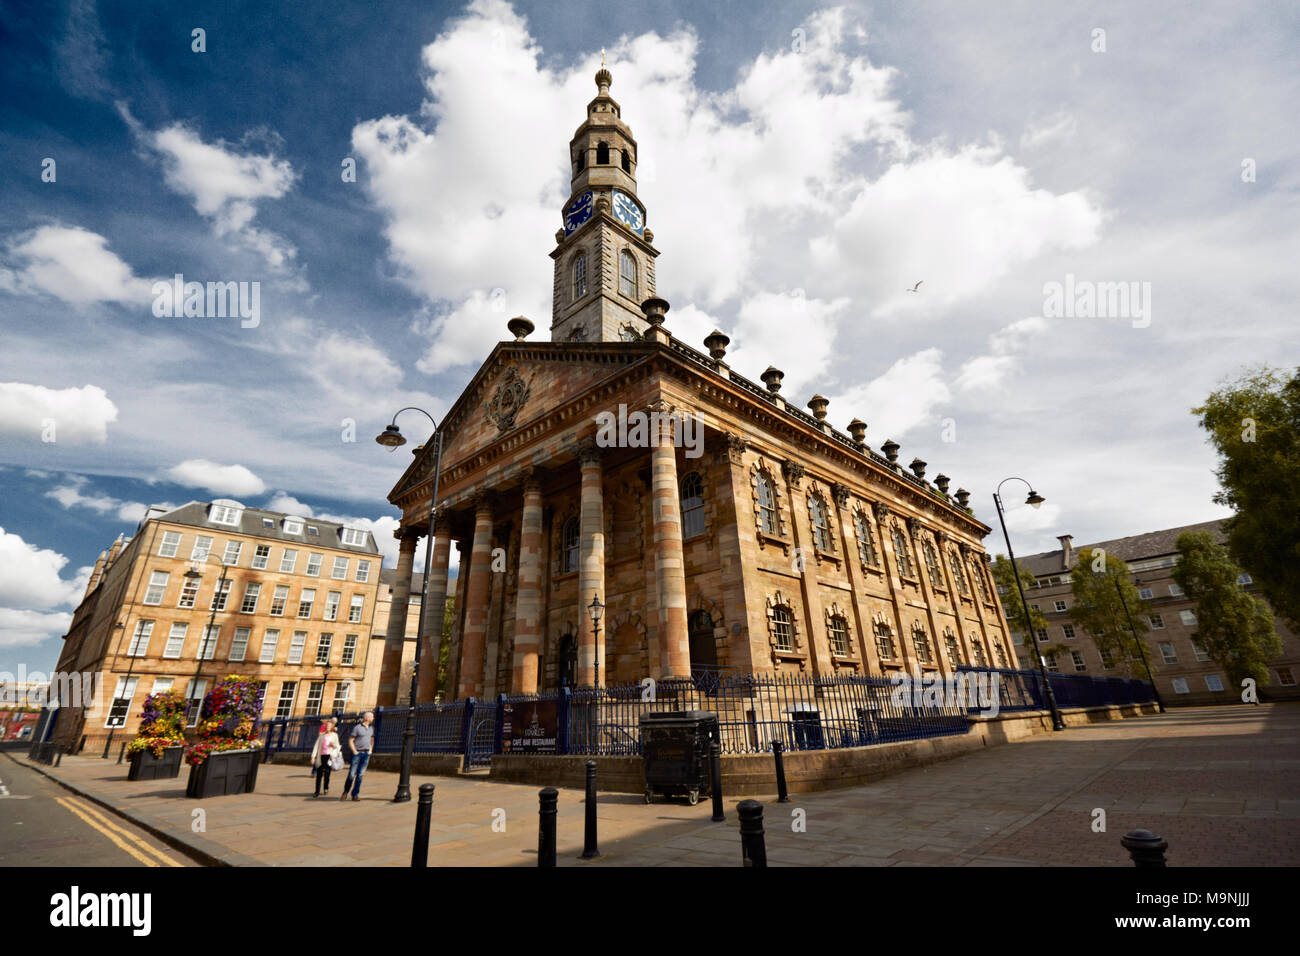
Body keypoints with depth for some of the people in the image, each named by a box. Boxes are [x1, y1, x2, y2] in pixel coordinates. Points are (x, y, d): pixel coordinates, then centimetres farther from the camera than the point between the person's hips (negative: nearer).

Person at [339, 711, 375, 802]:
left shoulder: (371, 728, 13)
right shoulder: (357, 728, -6)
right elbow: (350, 741, -6)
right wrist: (354, 752, -9)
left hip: (366, 754, 5)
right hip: (357, 753, -5)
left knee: (360, 774, 2)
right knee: (352, 774, -2)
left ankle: (355, 795, 8)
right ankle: (345, 792, 19)